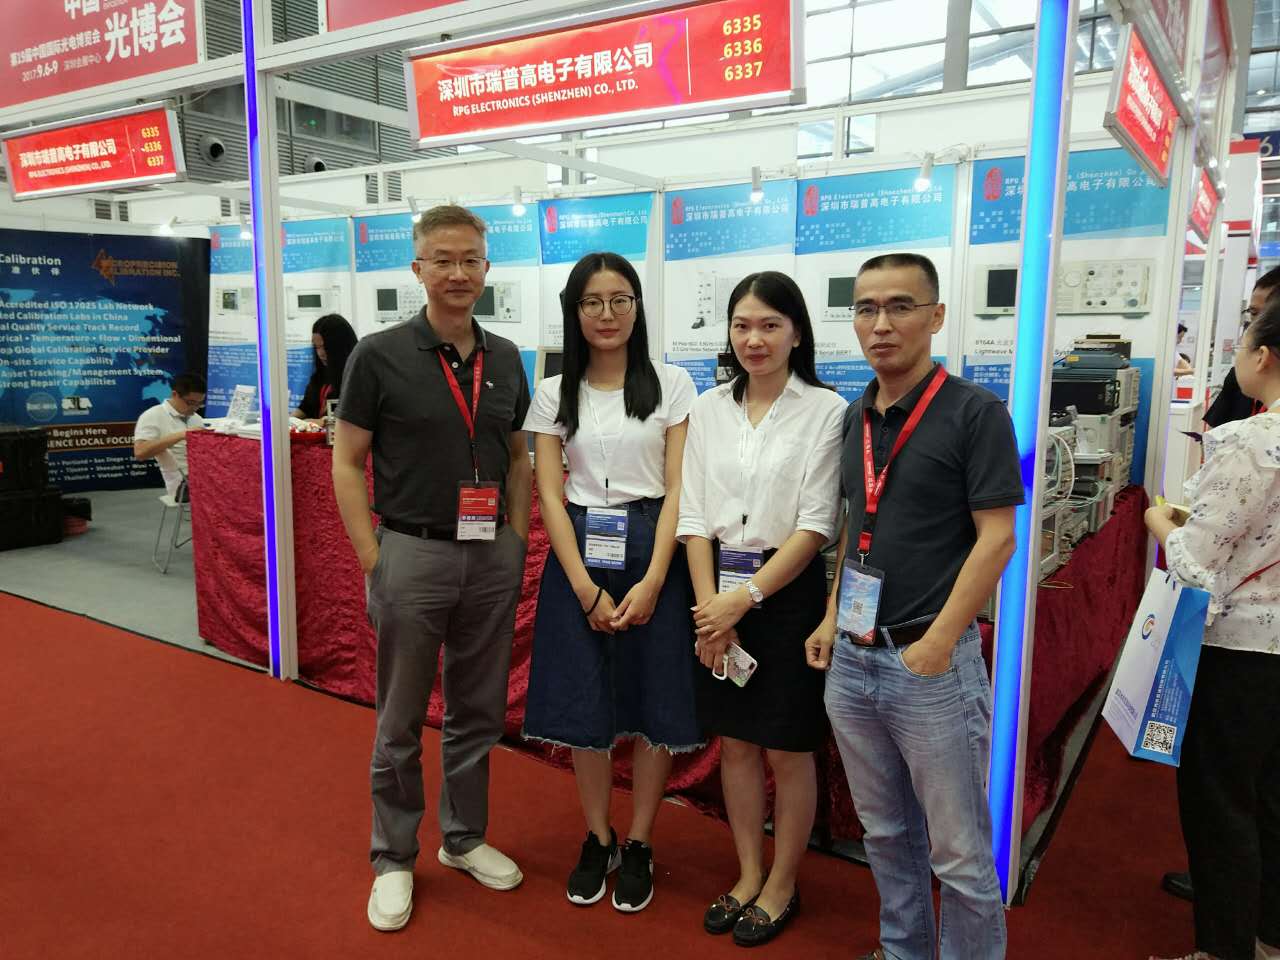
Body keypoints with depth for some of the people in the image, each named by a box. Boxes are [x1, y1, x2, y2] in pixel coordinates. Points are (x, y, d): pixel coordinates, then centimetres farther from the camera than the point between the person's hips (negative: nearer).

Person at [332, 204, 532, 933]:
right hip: (413, 553, -4)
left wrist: (518, 538, 6)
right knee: (401, 722, 9)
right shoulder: (380, 355, -6)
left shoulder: (506, 359, 6)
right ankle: (394, 859, 26)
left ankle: (465, 837, 34)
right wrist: (373, 558, -10)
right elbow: (347, 463, -4)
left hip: (493, 557, 4)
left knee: (478, 710, 15)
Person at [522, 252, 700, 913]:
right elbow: (550, 495, 0)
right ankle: (598, 840, 29)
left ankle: (639, 846, 25)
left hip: (653, 555, -1)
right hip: (580, 555, 2)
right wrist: (585, 587, -10)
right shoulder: (554, 394, 5)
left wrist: (652, 581, -14)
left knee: (653, 701, 5)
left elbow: (678, 488, -4)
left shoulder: (671, 384, 1)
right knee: (584, 703, 8)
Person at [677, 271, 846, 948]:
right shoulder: (708, 408, 4)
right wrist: (708, 606, -7)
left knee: (787, 751, 9)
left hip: (789, 591, -4)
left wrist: (745, 598, -14)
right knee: (734, 743, 15)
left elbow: (816, 524, -12)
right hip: (718, 592, 4)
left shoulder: (825, 410, -8)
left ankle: (781, 886, 30)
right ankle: (748, 875, 34)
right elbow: (694, 515, 2)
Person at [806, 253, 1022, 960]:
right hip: (852, 660, 6)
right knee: (885, 835, 20)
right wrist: (832, 617, 8)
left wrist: (937, 643, -17)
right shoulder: (856, 416, 10)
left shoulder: (975, 412, -9)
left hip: (933, 661, -6)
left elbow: (997, 537, -13)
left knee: (959, 853, 6)